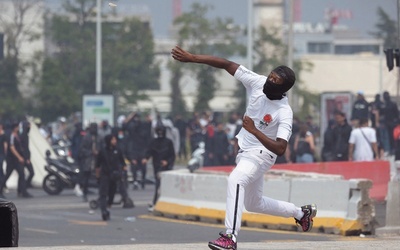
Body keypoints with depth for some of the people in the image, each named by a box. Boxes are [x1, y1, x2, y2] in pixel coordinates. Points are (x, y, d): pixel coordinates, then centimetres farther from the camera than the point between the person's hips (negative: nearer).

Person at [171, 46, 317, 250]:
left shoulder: (284, 113, -27)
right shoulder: (258, 83, -14)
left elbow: (280, 149, -35)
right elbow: (226, 65, -13)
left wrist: (253, 130, -38)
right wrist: (192, 58, -20)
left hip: (260, 154, -8)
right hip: (244, 150, 8)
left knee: (235, 179, -34)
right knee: (254, 204, 20)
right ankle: (301, 213, 42)